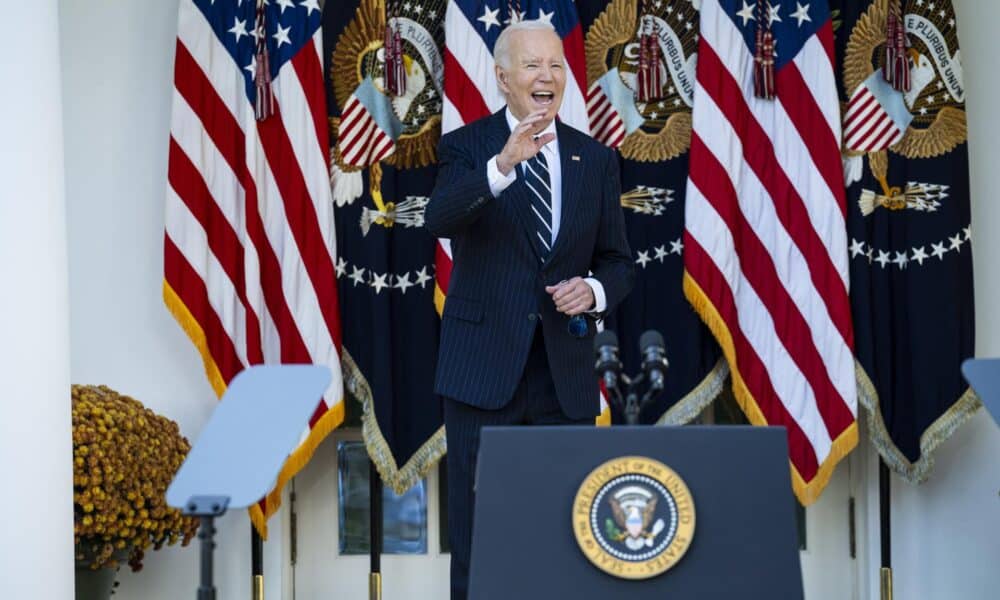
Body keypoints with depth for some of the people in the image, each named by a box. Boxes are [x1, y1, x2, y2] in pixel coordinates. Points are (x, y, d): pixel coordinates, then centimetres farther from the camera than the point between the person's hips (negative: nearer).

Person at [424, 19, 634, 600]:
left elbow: (618, 261, 11)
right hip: (484, 367, -2)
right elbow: (440, 218, -21)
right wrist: (501, 166, -37)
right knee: (478, 531, 4)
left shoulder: (596, 159, 9)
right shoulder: (466, 146, -1)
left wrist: (594, 289, -12)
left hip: (566, 375, 3)